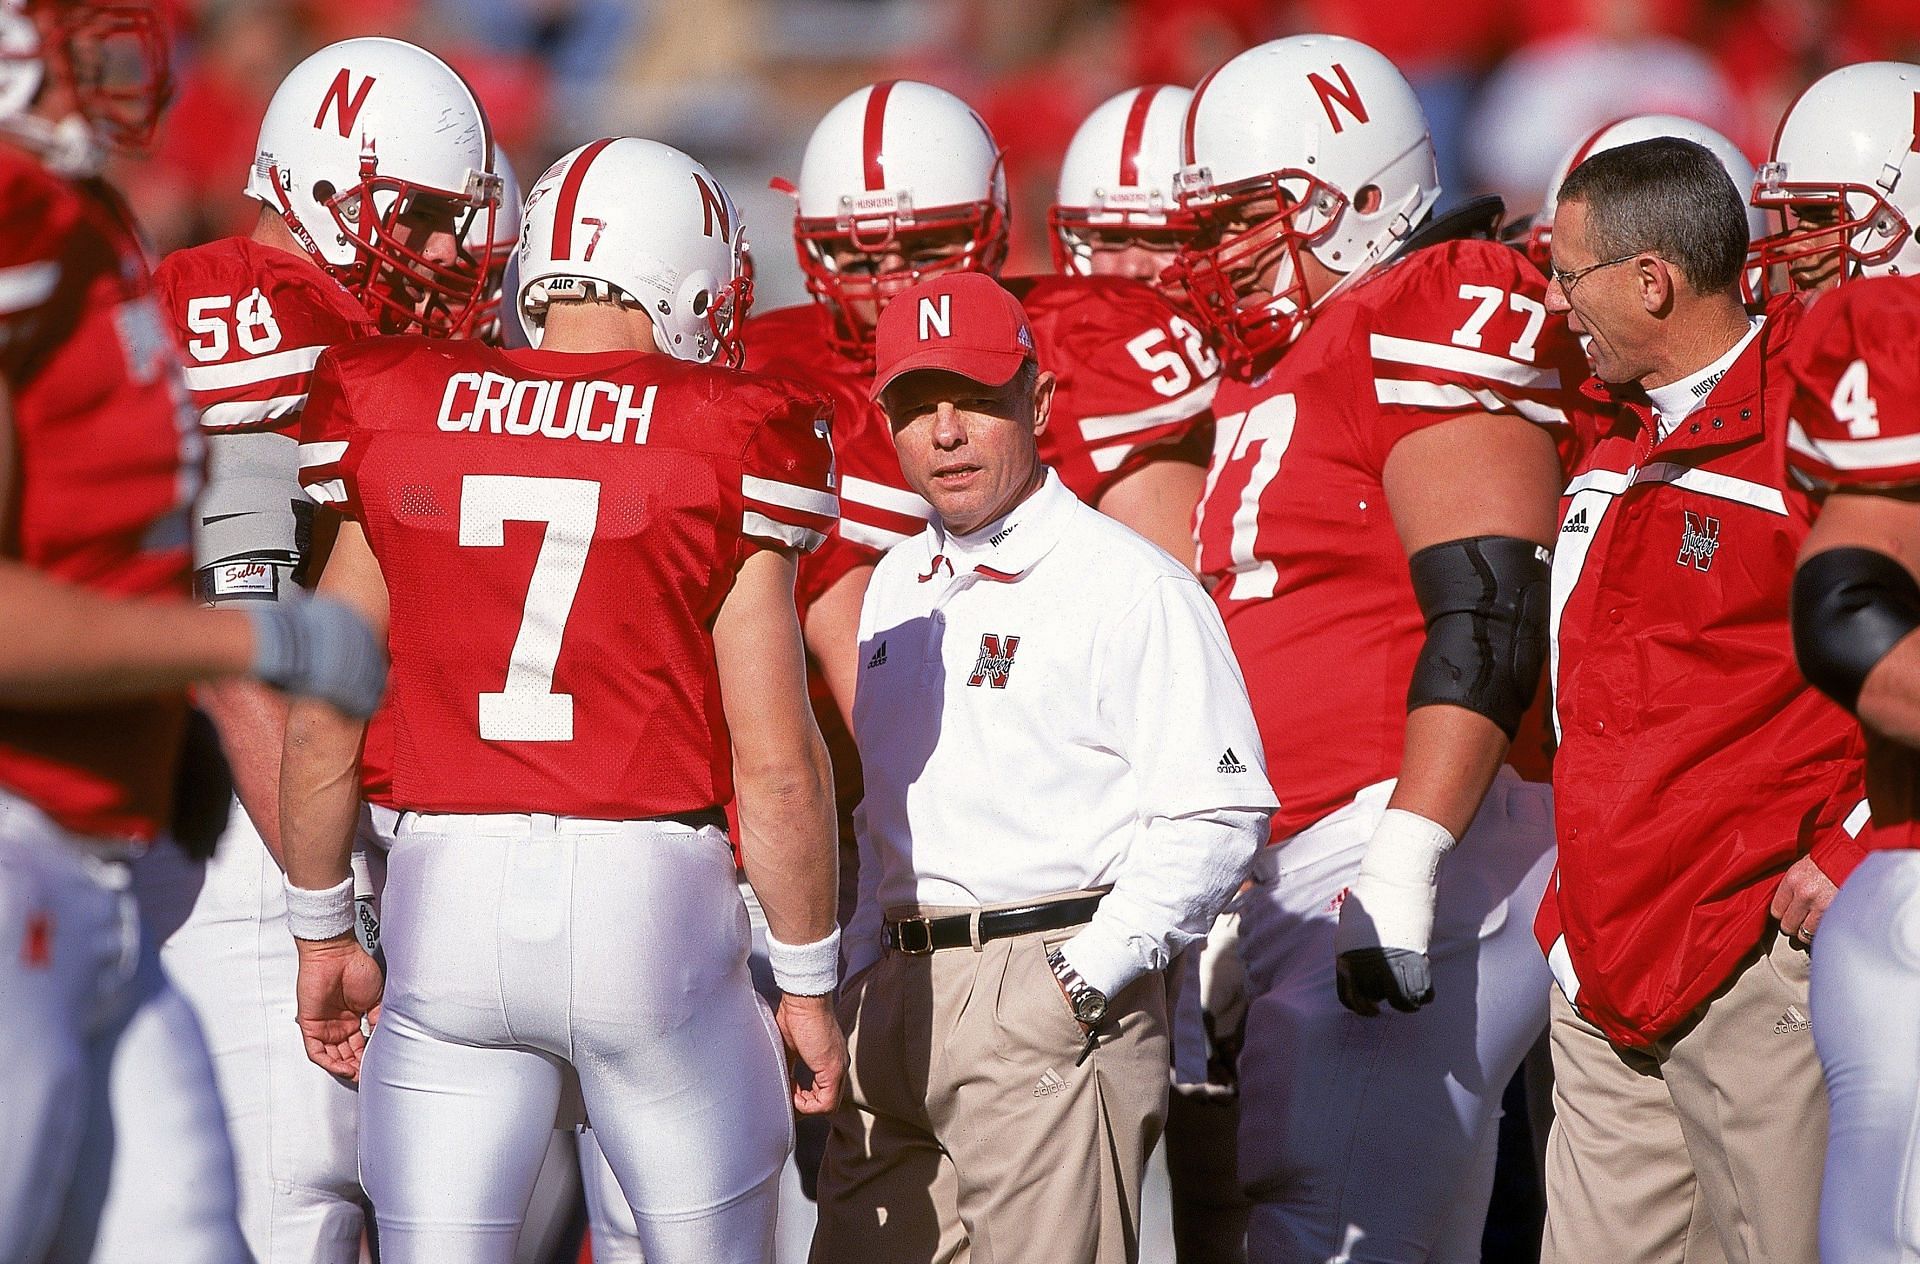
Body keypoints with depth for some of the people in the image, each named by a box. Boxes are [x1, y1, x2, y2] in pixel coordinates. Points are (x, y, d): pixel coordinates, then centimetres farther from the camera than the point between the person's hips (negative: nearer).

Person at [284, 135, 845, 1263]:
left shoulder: (394, 416, 4)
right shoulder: (726, 443, -4)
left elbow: (322, 721, 8)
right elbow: (775, 764, -4)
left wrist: (325, 934, 20)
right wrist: (809, 984, 7)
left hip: (448, 899, 2)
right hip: (649, 898, -2)